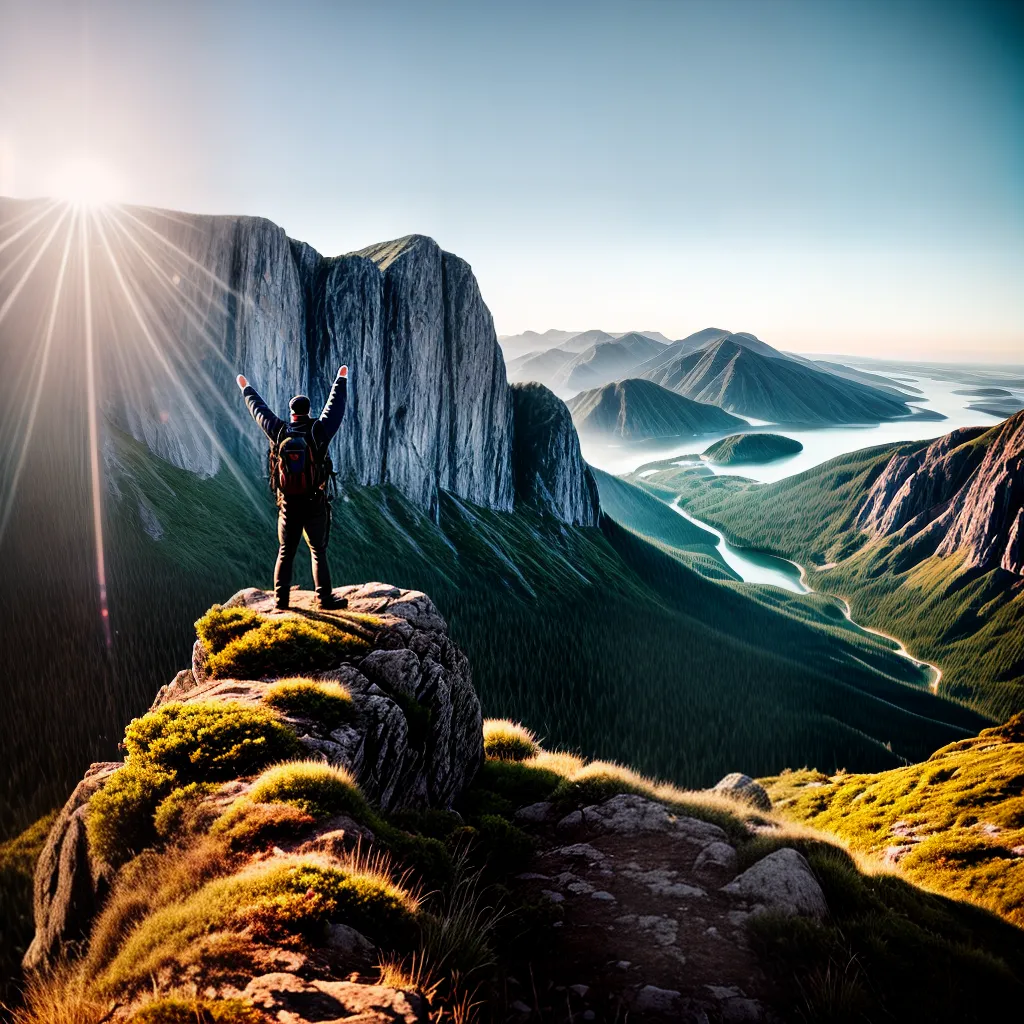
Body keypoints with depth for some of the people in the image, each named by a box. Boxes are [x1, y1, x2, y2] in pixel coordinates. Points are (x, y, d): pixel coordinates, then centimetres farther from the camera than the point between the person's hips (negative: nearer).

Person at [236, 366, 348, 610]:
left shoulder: (279, 432, -3)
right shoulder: (318, 431, -9)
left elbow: (259, 410, 13)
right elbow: (335, 406, 3)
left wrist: (246, 389, 29)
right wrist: (341, 380, 17)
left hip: (288, 505, 2)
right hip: (315, 505, -2)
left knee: (285, 553, 11)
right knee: (318, 552, 5)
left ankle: (281, 599, 13)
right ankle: (324, 598, 3)